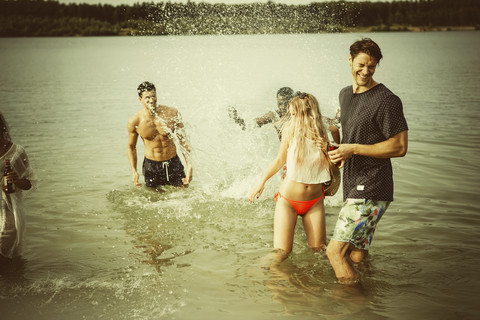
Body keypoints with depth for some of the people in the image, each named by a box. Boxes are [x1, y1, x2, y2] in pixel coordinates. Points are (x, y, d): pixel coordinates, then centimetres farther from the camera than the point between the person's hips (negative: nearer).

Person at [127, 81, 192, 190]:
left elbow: (183, 140, -2)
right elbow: (131, 146, 3)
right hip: (151, 166, -1)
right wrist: (134, 171, -8)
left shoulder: (172, 113, -12)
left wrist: (189, 165, -7)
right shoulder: (134, 122, -13)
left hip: (174, 163, 1)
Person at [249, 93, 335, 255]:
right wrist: (261, 182, 10)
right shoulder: (291, 131, -8)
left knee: (318, 249, -1)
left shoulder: (324, 135, -5)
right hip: (288, 199, -1)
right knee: (282, 252, -8)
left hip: (314, 202, 2)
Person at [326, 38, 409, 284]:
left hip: (370, 191, -8)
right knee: (356, 257, 13)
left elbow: (400, 147, -14)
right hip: (353, 188, 8)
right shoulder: (345, 95, 15)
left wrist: (353, 149, -15)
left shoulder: (386, 101, -12)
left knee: (335, 251, -11)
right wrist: (339, 153, 15)